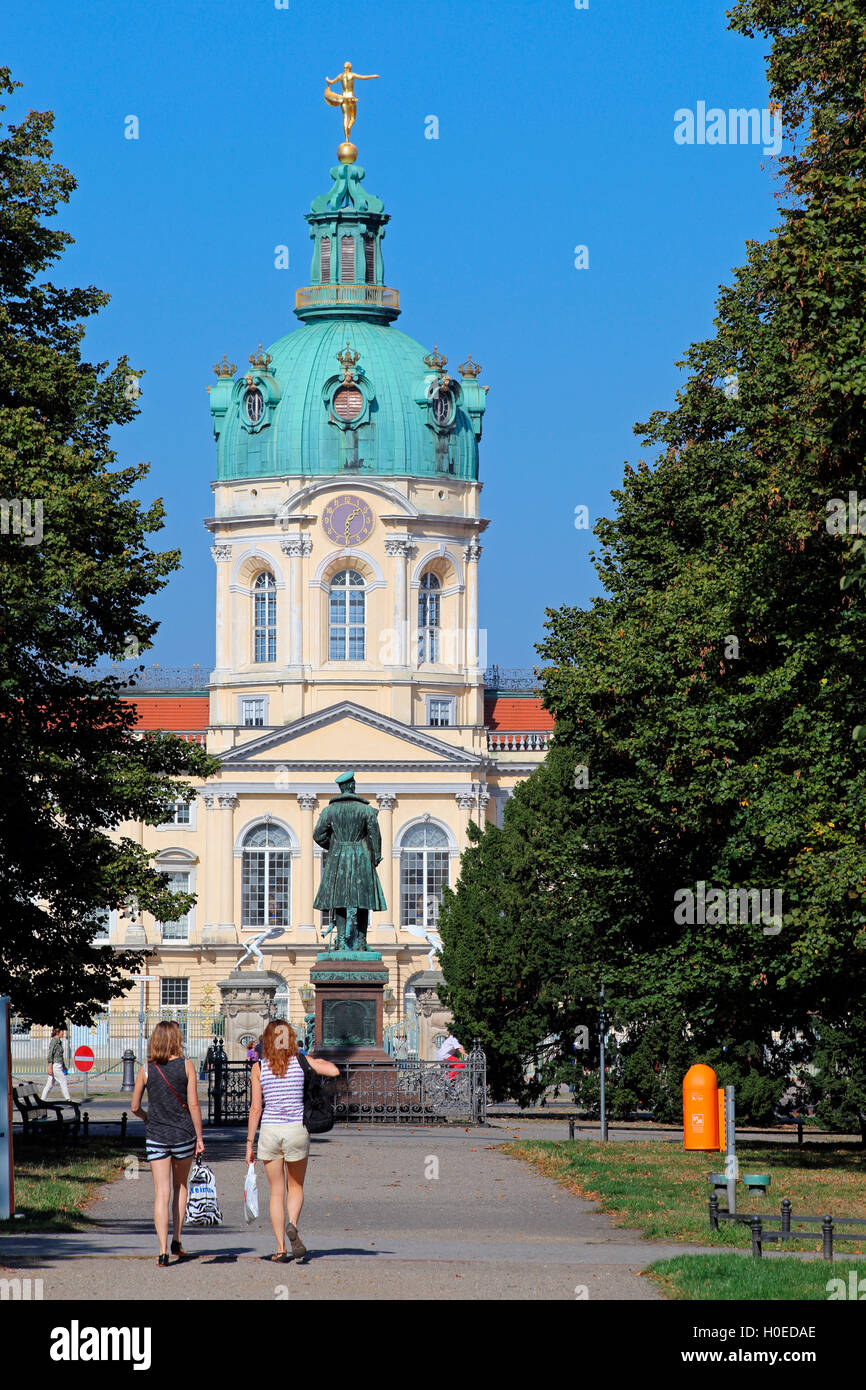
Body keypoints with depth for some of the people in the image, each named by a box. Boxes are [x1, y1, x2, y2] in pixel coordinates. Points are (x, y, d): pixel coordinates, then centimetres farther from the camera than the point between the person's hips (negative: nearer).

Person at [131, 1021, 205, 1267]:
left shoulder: (146, 1069, -1)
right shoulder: (186, 1066, -5)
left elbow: (135, 1107, 3)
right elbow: (193, 1105, -6)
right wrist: (199, 1137, 0)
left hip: (156, 1136, 0)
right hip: (183, 1134, 0)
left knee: (161, 1193, -1)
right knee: (180, 1187, 21)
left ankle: (164, 1251, -11)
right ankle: (176, 1242, 19)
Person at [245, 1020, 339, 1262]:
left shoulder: (259, 1068, -3)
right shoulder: (301, 1062, -4)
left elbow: (256, 1108, -4)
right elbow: (334, 1071, -5)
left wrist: (249, 1142, 1)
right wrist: (320, 1062, 17)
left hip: (270, 1131, 0)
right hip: (297, 1130, 0)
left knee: (276, 1191, 9)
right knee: (295, 1186, 16)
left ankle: (280, 1249, 4)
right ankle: (292, 1225, -14)